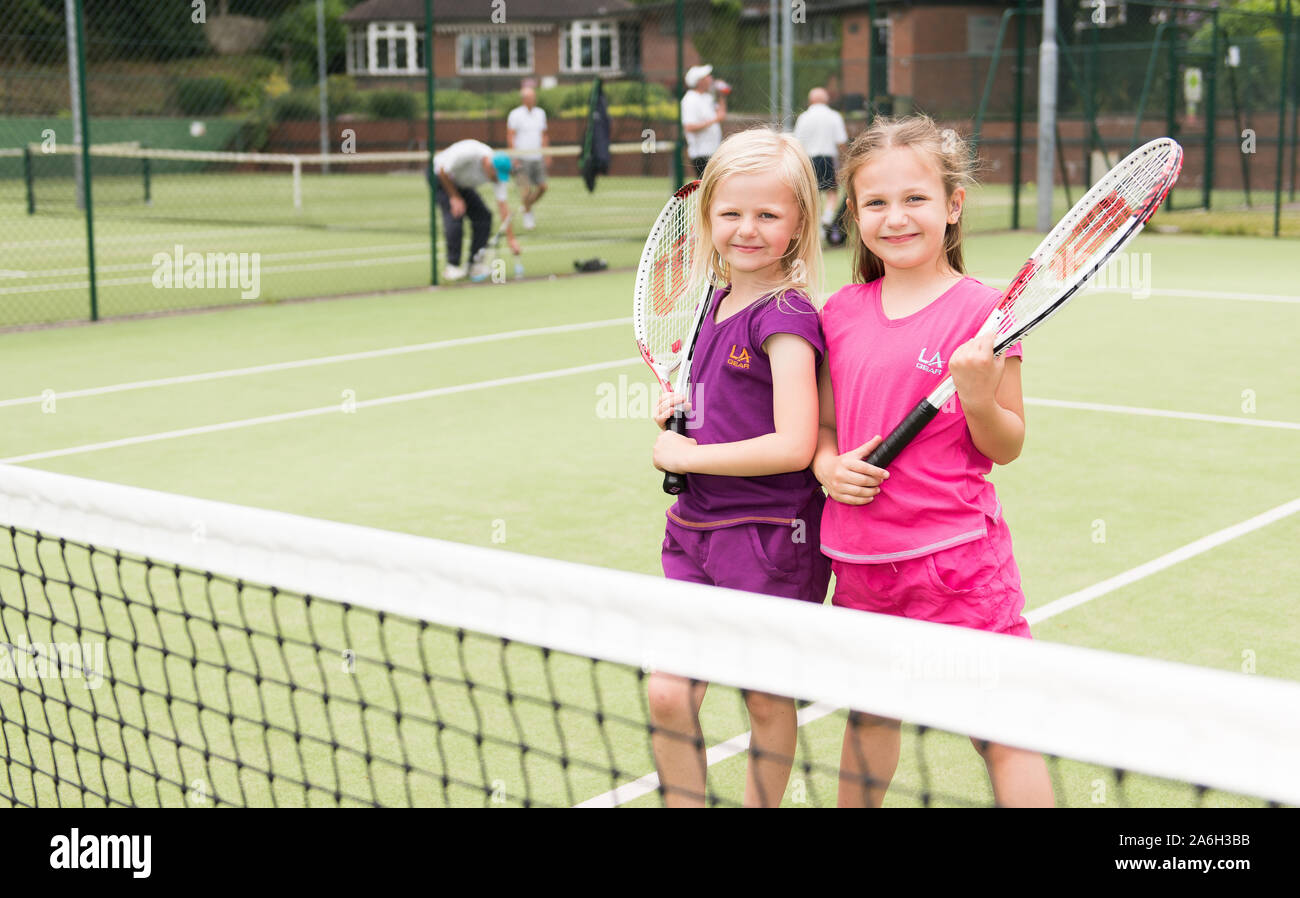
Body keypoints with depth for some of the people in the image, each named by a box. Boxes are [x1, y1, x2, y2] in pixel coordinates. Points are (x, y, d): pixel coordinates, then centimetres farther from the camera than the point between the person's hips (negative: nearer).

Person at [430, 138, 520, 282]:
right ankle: (452, 267, -13)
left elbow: (502, 205, -18)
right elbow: (443, 171, -25)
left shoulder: (497, 172, -21)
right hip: (441, 178, -6)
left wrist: (511, 238, -21)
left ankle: (475, 264, 1)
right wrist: (455, 197, -21)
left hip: (463, 184, 6)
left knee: (483, 217, -8)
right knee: (455, 216, -22)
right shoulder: (468, 153, -38)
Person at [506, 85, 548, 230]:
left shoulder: (540, 113, 12)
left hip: (538, 157, 5)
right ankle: (527, 214, 10)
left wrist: (547, 154, 15)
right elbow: (510, 136, -7)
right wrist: (515, 154, -15)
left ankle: (528, 206, 23)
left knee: (542, 187, -1)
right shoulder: (515, 114, -4)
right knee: (526, 188, -9)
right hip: (523, 157, -5)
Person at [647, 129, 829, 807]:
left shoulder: (784, 314, -15)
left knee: (767, 701, 10)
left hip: (770, 539, -7)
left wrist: (685, 455, -13)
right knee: (667, 694, 3)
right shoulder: (718, 300, 9)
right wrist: (679, 413, 4)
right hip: (697, 525, 7)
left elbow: (793, 445, -22)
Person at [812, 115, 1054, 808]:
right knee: (869, 714, 19)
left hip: (956, 554, -4)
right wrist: (830, 466, -5)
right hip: (859, 556, 5)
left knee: (1001, 731, -1)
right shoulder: (840, 313, 6)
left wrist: (979, 398, -22)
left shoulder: (980, 312, -7)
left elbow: (1007, 447, -4)